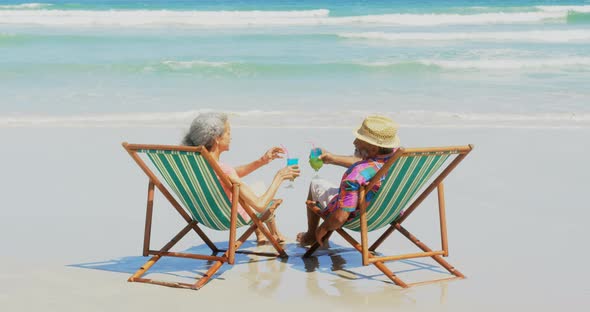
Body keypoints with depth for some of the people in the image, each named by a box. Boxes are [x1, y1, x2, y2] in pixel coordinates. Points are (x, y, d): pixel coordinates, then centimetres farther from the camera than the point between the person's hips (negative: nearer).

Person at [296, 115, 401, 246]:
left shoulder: (357, 175, -42)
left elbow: (340, 218, -39)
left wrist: (322, 229, -18)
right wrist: (332, 158, 9)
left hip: (354, 220, -6)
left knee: (316, 184, 18)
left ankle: (311, 236, 40)